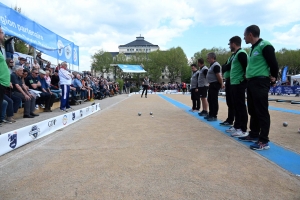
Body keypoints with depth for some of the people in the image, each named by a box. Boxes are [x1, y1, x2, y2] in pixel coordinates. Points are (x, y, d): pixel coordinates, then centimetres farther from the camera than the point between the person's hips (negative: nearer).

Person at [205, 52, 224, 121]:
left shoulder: (216, 65, -17)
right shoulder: (212, 65, 16)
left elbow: (219, 76, -21)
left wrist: (221, 84, -13)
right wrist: (221, 83, 16)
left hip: (215, 85, -11)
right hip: (212, 84, 11)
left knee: (214, 100, -6)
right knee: (210, 100, 15)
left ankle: (214, 116, 1)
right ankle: (211, 114, 25)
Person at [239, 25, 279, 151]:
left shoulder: (265, 46, -10)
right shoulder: (253, 48, 18)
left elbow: (273, 63, -11)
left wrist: (273, 78, -2)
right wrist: (248, 74, 13)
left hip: (261, 82, -10)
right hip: (251, 82, 10)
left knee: (262, 112, -7)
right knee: (253, 111, 14)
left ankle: (264, 141, -1)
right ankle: (254, 135, 24)